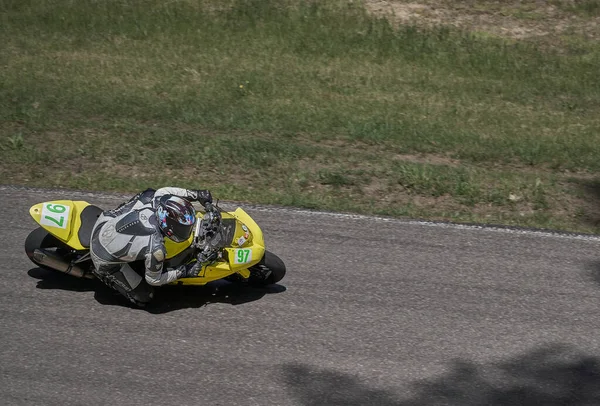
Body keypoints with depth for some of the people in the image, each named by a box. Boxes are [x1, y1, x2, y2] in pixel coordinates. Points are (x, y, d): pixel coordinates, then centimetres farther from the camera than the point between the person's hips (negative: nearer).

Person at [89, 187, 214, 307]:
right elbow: (153, 280, -16)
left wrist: (198, 195, 3)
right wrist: (184, 272, -10)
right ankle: (101, 273, 13)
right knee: (144, 298, 6)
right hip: (105, 260, -6)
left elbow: (164, 191, 3)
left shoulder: (150, 199, -23)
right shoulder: (156, 249, -36)